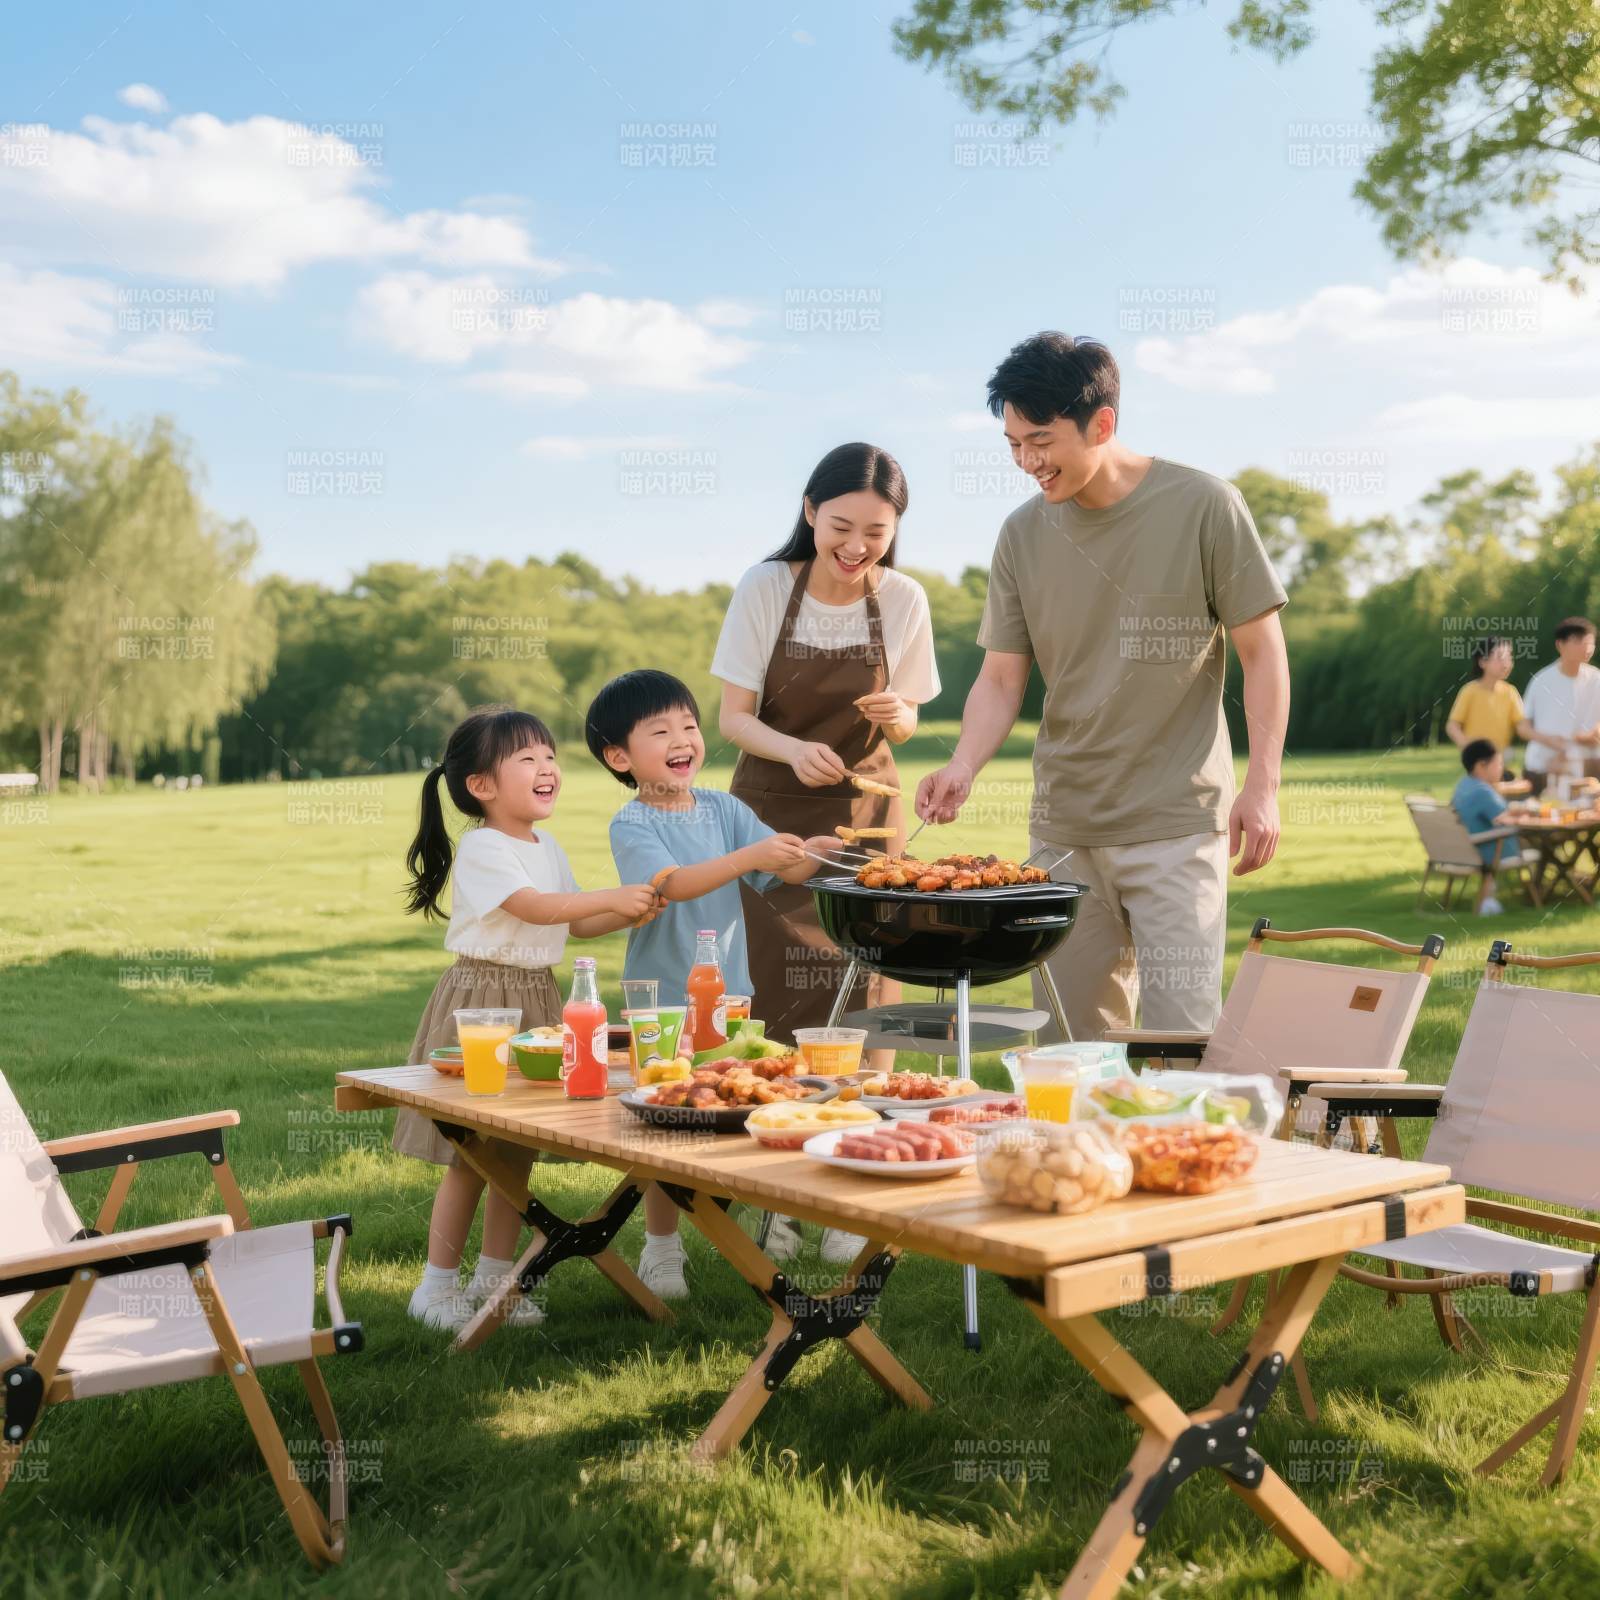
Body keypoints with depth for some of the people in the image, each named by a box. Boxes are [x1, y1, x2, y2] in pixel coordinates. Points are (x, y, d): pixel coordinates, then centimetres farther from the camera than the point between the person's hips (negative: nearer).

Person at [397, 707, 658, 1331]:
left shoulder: (548, 847, 12)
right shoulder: (481, 849, -14)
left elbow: (576, 923, 14)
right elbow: (535, 907, -25)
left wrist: (631, 914, -2)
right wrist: (613, 896, -29)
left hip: (536, 1000, 8)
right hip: (481, 1000, -8)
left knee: (519, 1150, 11)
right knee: (468, 1157, -3)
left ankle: (493, 1276, 23)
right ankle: (437, 1284, 10)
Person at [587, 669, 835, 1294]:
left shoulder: (723, 808, 4)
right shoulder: (631, 826, -11)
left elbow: (789, 868, -1)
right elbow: (673, 884, -28)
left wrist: (827, 844, -21)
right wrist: (749, 856, -39)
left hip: (731, 994, 4)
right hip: (661, 1001, -4)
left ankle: (771, 1218, 30)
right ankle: (661, 1247, 19)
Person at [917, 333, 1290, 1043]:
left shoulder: (1203, 506, -6)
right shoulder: (1022, 534, 4)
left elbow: (1262, 650, -2)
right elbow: (1001, 676, 6)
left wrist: (1262, 785, -9)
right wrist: (963, 766, -12)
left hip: (1177, 823, -4)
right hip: (1062, 827, 4)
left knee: (1183, 1034, -6)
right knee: (1071, 1040, 8)